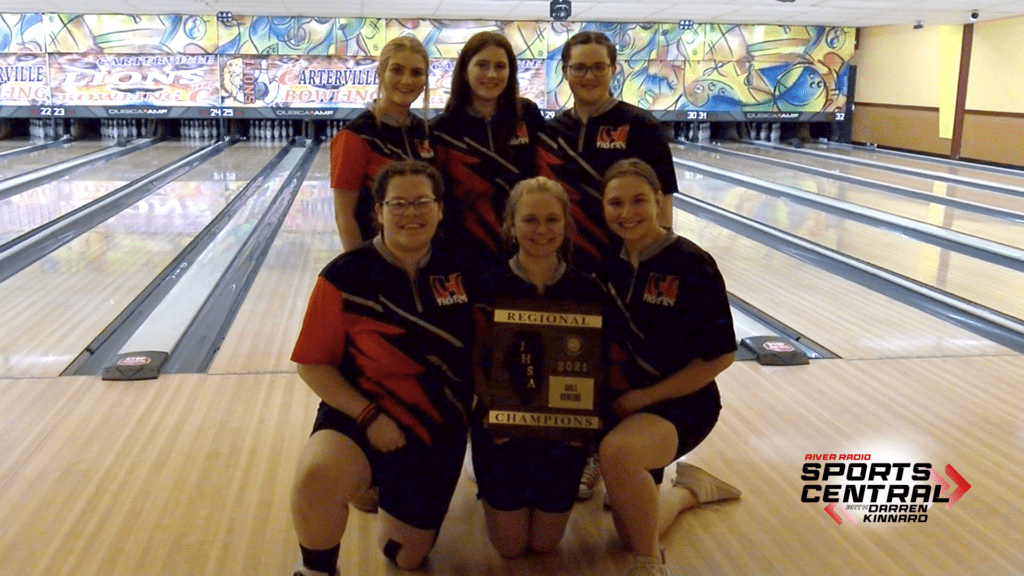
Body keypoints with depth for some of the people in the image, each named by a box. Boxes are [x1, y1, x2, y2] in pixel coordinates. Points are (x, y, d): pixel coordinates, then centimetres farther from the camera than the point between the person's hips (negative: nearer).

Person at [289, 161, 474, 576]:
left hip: (439, 431, 3)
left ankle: (395, 504, 47)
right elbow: (313, 364, -11)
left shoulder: (458, 271, -5)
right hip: (360, 418, -3)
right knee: (316, 478, -36)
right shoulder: (345, 277, -15)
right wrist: (368, 416, -19)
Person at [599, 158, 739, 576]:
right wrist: (618, 397, -6)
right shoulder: (607, 262, -3)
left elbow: (720, 356, -15)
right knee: (632, 534, 14)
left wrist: (644, 396, -15)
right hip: (620, 403, 6)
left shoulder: (690, 265, -18)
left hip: (679, 404, -6)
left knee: (616, 452, -38)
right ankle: (690, 488, 45)